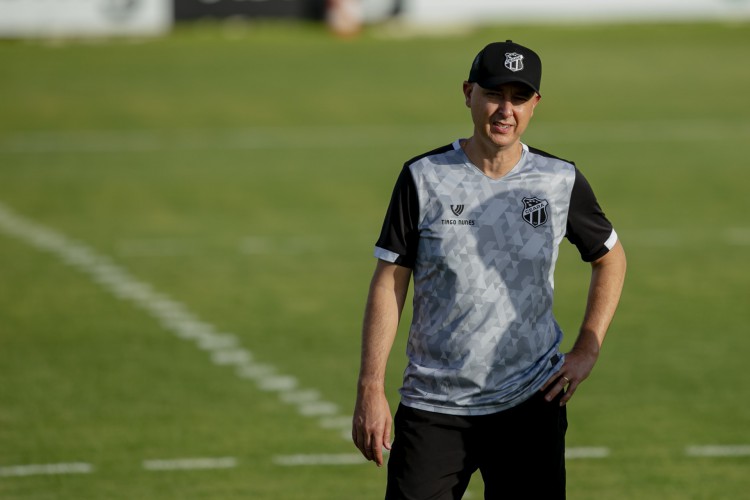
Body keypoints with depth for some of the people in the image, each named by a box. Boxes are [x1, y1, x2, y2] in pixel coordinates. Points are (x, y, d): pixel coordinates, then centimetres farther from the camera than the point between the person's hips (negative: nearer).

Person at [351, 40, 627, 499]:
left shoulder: (561, 181, 2)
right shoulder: (423, 178, -1)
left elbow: (610, 257, 17)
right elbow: (389, 284, -1)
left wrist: (587, 350, 6)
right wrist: (371, 389, -7)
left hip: (531, 405, 1)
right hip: (433, 408, -1)